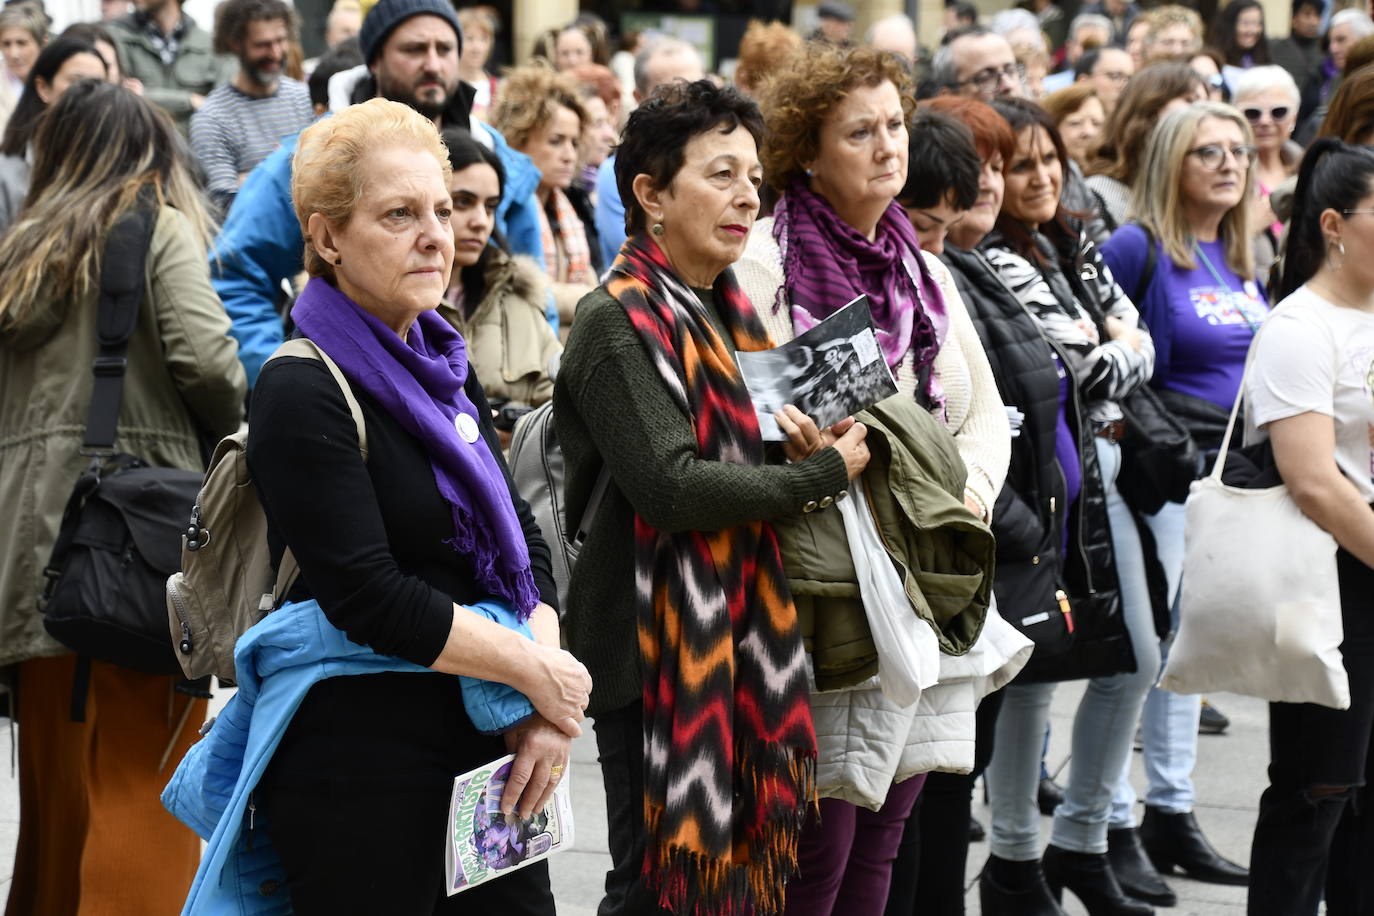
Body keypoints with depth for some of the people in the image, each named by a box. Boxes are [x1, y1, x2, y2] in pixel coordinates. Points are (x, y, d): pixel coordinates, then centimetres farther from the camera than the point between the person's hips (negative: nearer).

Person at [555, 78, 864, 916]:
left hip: (736, 640, 9)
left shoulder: (728, 313, 15)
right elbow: (672, 487, -24)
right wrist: (824, 475, -14)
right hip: (656, 649, -8)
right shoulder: (620, 321, -13)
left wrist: (810, 448, -1)